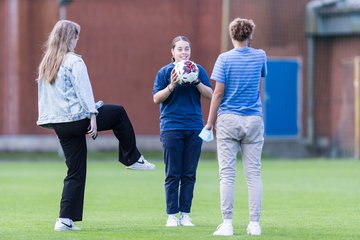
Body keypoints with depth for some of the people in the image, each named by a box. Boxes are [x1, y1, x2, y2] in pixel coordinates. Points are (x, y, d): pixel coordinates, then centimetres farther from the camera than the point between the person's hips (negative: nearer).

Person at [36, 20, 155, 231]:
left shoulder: (46, 63, 13)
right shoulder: (74, 61, -10)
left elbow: (43, 95, 17)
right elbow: (84, 91, -16)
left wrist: (46, 117, 21)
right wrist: (92, 117, -16)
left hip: (59, 124, 7)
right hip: (78, 117, -7)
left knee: (75, 171, 12)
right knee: (119, 113, 19)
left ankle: (66, 219, 4)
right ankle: (132, 158, 25)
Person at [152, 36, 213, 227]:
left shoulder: (198, 70, 7)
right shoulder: (165, 72, 1)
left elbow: (210, 95, 2)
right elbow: (156, 99, -2)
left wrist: (196, 82, -13)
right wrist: (171, 86, -17)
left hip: (194, 127, 2)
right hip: (171, 127, -2)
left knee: (189, 174, 4)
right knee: (173, 174, -1)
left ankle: (185, 214, 9)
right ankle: (172, 215, 4)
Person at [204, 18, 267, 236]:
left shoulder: (225, 59, -4)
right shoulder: (260, 56, 5)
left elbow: (218, 93, -8)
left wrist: (210, 122, -2)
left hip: (228, 120, -2)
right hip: (254, 120, 2)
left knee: (227, 174, -2)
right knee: (254, 174, 3)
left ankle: (227, 224, -6)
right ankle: (255, 224, 1)